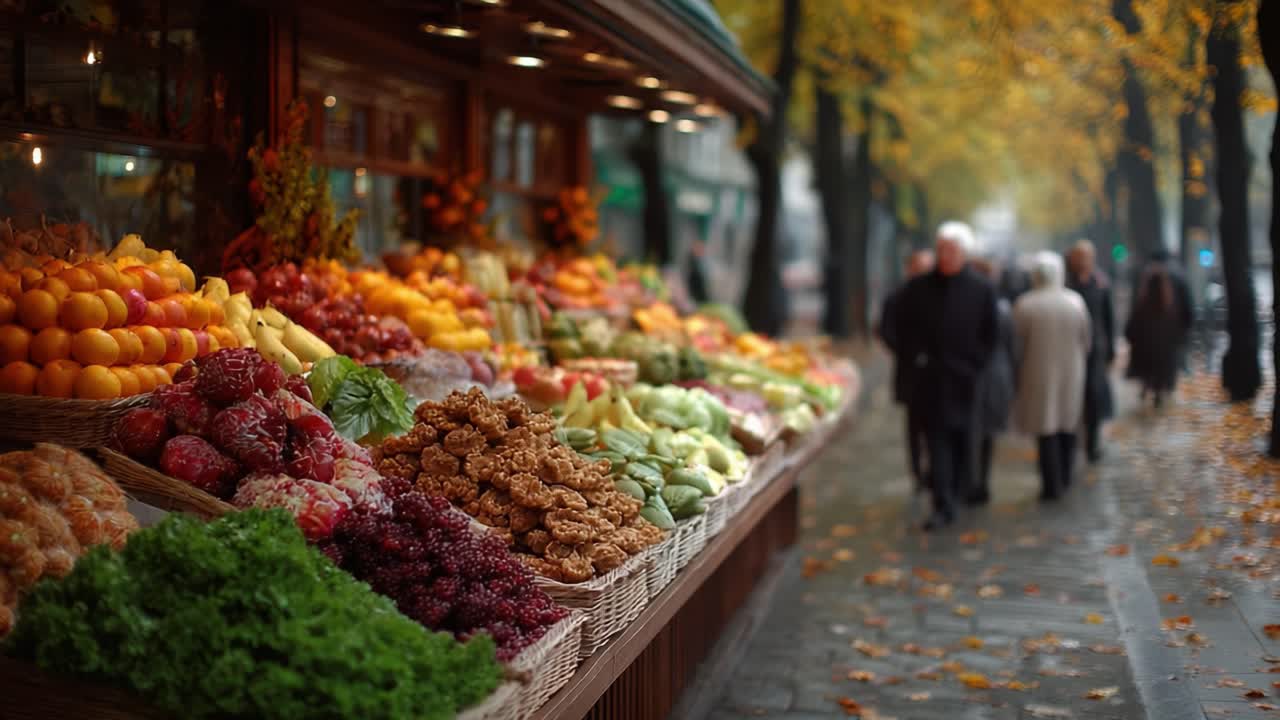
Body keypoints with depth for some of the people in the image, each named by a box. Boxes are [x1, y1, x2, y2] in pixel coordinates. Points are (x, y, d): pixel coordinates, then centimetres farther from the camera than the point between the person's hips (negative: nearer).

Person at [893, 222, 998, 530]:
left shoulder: (982, 290, -2)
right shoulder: (919, 288, 2)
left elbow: (990, 335, 2)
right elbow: (902, 326, 10)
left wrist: (975, 365, -6)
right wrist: (914, 356, -1)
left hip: (964, 379, 0)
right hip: (930, 377, 1)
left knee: (962, 438, 12)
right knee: (937, 439, -3)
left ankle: (960, 489, 28)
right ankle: (943, 506, -4)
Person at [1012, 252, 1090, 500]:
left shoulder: (1024, 305, -15)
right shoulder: (1076, 301, -5)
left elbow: (1017, 344, -10)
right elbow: (1085, 341, 1)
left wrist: (1018, 372, 5)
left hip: (1039, 375, -3)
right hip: (1071, 374, 3)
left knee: (1046, 431, 3)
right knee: (1067, 426, 18)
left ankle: (1052, 485, 4)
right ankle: (1065, 477, 29)